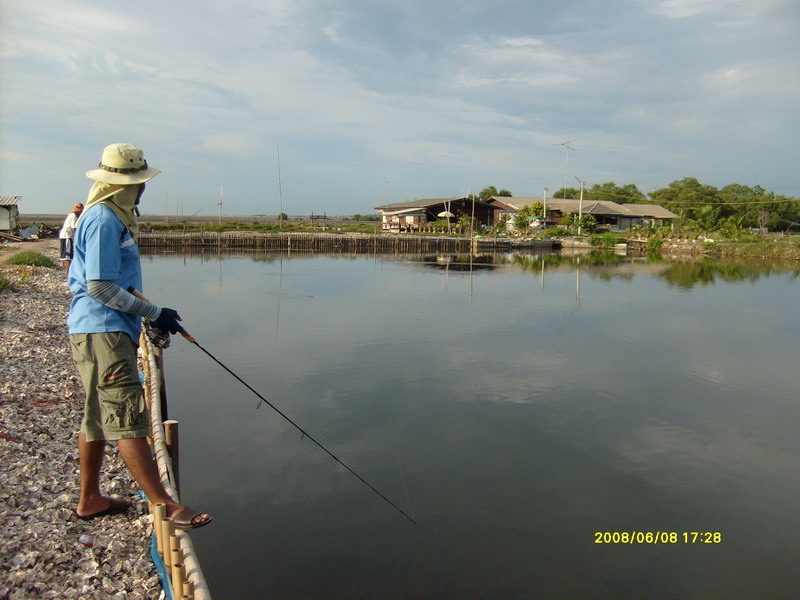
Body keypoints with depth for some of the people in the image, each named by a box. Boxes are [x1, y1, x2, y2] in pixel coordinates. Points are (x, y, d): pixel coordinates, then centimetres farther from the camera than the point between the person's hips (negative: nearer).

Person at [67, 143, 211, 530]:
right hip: (103, 332, -11)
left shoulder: (111, 216, 17)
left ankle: (90, 500, 27)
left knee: (98, 417, 16)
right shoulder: (103, 220, -14)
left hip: (104, 330, 11)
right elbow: (100, 287, -19)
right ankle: (163, 505, -8)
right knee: (128, 419, -11)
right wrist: (154, 313, -15)